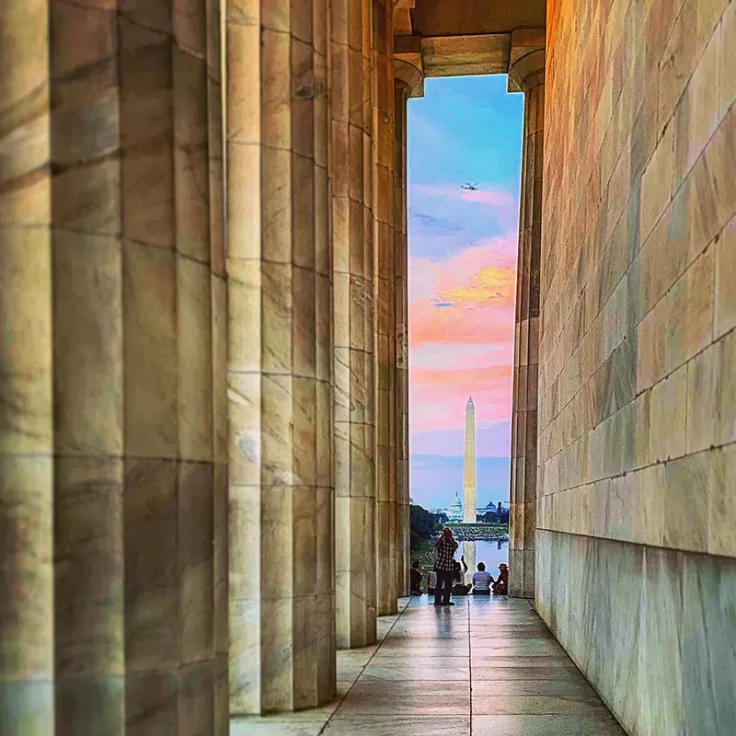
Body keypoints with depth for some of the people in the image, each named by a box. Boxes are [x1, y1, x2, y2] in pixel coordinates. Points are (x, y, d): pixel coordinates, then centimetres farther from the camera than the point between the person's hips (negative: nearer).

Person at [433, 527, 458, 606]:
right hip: (440, 566, -5)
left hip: (449, 567, 5)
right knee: (439, 584, -5)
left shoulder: (452, 543, 8)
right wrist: (443, 536, -20)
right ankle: (437, 601, -2)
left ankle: (446, 600, 17)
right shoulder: (441, 542, -1)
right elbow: (436, 544, -25)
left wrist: (450, 537, -15)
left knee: (448, 585, 8)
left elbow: (456, 545, -16)